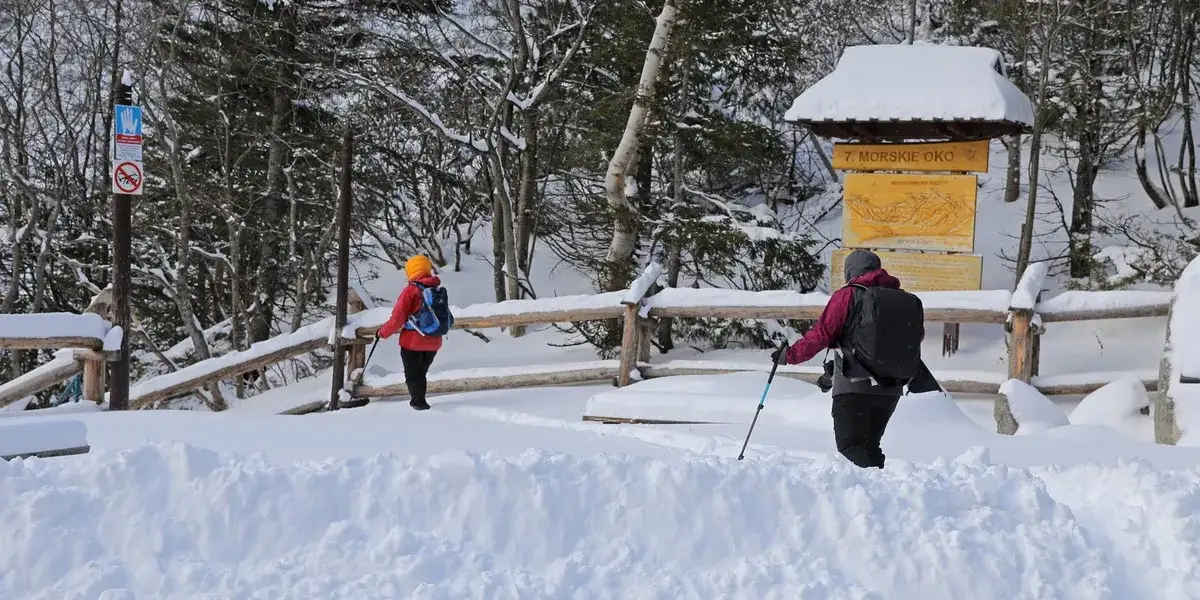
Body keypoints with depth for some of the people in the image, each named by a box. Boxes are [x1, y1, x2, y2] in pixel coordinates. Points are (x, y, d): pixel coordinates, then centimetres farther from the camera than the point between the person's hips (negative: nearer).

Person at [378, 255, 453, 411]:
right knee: (421, 372, 22)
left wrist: (384, 332, -1)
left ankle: (419, 401, -2)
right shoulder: (439, 291, 3)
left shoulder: (411, 290, -14)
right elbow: (447, 319, 10)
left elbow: (398, 317, -14)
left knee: (413, 374, 7)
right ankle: (418, 400, 29)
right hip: (434, 343, 6)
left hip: (413, 341, -6)